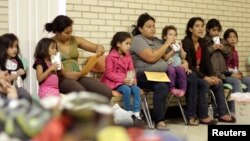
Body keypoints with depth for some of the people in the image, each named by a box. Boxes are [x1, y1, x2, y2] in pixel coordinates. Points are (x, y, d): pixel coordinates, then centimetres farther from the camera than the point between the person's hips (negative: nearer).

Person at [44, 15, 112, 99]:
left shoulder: (75, 40, 13)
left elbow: (97, 47, 17)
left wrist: (100, 48, -8)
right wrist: (65, 74, -21)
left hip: (78, 77, 5)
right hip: (60, 79, -5)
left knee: (106, 92, -19)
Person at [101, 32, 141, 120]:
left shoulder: (128, 57, 11)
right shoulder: (111, 56, -10)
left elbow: (131, 70, 12)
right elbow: (109, 73, -15)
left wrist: (133, 79, -12)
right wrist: (122, 79, -24)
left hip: (126, 81, 6)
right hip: (114, 82, -6)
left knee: (136, 89, -20)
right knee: (126, 90, -31)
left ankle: (136, 112, -18)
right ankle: (128, 112, -14)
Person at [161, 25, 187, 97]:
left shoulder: (178, 45, 17)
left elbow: (183, 57, 14)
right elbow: (165, 58, -11)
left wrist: (181, 48, 2)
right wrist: (172, 50, -13)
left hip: (178, 65, 4)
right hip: (169, 65, -3)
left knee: (181, 70, -29)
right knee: (171, 70, -36)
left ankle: (183, 88, -20)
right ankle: (172, 88, -25)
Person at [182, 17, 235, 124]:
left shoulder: (203, 43, 8)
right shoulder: (186, 43, -16)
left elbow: (207, 62, 3)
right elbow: (189, 65, -22)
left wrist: (212, 76, -14)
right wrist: (205, 77, -26)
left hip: (200, 73, 7)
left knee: (218, 83, -11)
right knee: (204, 84, -31)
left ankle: (222, 114, -6)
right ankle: (203, 116, -23)